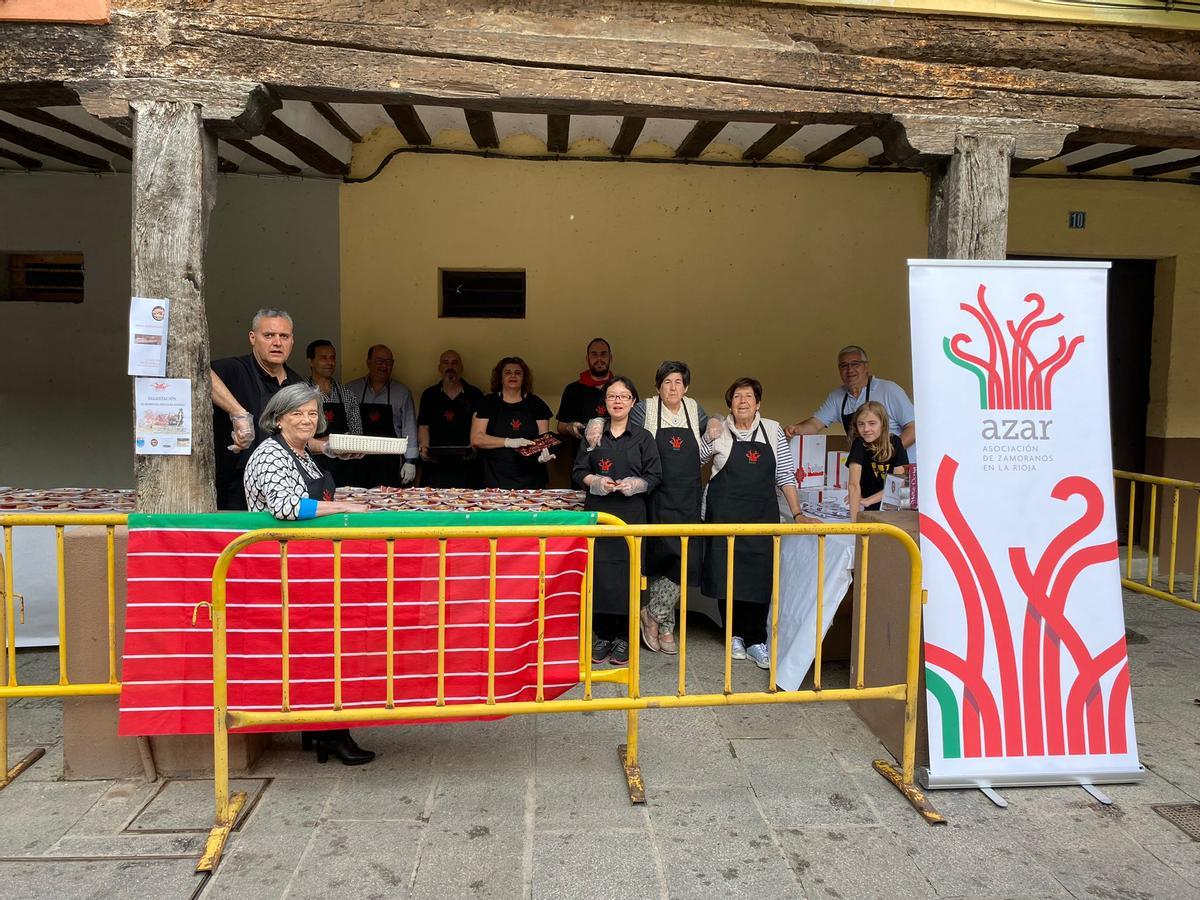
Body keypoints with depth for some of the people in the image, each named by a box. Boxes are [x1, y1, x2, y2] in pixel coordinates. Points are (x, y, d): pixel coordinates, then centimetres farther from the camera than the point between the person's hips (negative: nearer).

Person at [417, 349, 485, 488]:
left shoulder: (475, 395, 9)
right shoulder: (429, 394, 14)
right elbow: (423, 426, 11)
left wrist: (475, 447, -13)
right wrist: (424, 448, -7)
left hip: (466, 463, -1)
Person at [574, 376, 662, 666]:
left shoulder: (643, 438, 7)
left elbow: (655, 476, 4)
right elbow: (578, 471, 9)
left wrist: (636, 484, -14)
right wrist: (594, 481, -10)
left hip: (630, 514, -1)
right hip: (598, 511, 1)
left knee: (627, 571, -2)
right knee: (598, 571, -2)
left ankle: (624, 638, 10)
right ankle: (602, 635, 12)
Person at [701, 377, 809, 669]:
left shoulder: (773, 431, 6)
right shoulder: (719, 431, 3)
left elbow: (785, 475, 5)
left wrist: (797, 514, 0)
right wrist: (710, 439, -10)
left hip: (762, 515, 1)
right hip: (725, 514, -1)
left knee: (759, 576, -3)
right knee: (727, 573, 3)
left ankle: (755, 641, 6)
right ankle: (735, 634, 18)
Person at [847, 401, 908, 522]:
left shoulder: (895, 442, -4)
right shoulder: (859, 444, -12)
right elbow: (854, 484, -23)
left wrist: (867, 501, -16)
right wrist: (854, 520, -32)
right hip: (869, 512, -2)